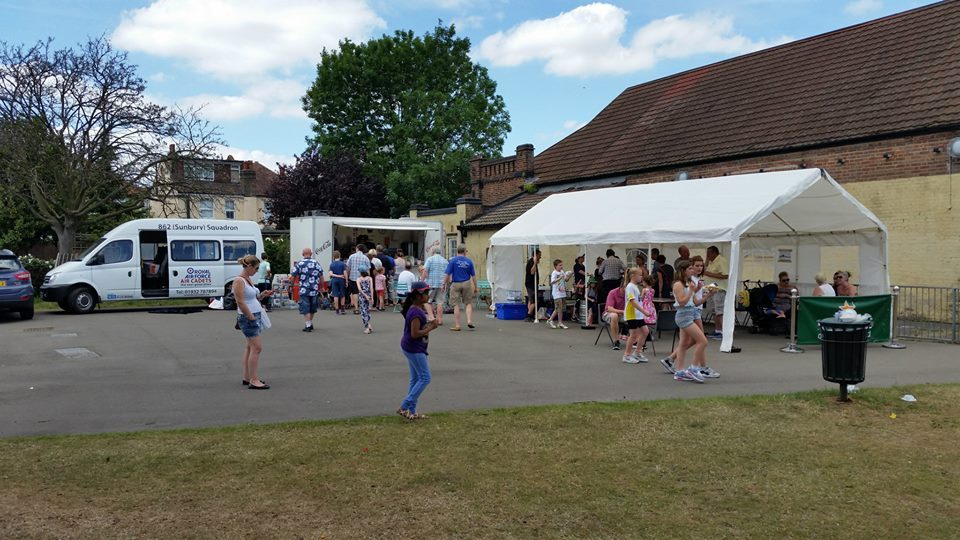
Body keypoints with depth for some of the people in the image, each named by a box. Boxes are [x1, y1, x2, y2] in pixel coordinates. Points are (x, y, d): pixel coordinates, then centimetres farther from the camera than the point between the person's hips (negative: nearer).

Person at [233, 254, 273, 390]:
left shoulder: (248, 279, 13)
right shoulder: (239, 281, -15)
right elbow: (241, 303, -19)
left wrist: (262, 295, 3)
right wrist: (252, 318, -16)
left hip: (255, 316, 10)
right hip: (247, 317, -10)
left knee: (250, 347, 13)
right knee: (257, 348, -10)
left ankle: (247, 377, 19)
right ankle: (253, 380, -6)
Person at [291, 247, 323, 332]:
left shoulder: (299, 263, -3)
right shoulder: (316, 263, 3)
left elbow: (293, 275, -2)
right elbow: (321, 276, 4)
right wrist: (321, 287, 14)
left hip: (304, 290, -3)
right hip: (314, 290, 3)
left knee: (305, 309, 0)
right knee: (312, 308, 18)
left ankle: (308, 325, -7)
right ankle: (310, 323, 30)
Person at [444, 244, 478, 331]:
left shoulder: (453, 261, -4)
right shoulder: (469, 261, 1)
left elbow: (448, 274, -6)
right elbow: (473, 276, 3)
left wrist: (448, 283, 9)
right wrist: (475, 287, 10)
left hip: (455, 284, -1)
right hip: (466, 284, 1)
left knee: (456, 305, 3)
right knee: (468, 303, 14)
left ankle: (457, 325, 4)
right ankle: (469, 321, 1)